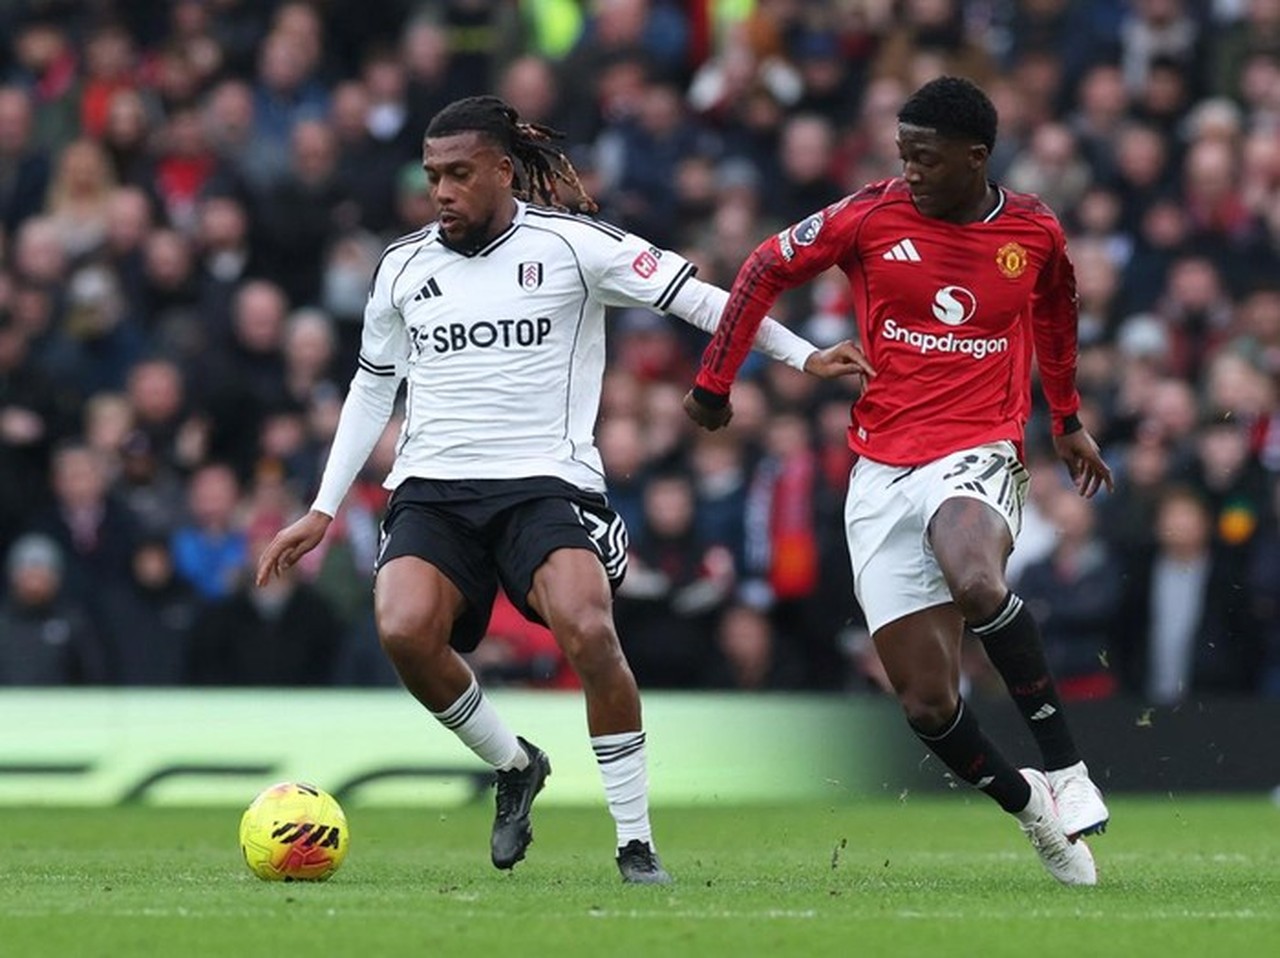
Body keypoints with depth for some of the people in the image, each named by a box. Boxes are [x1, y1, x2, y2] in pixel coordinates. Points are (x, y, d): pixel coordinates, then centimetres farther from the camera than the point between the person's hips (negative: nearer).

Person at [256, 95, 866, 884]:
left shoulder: (572, 243, -1)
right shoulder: (403, 266, 11)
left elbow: (694, 296, -1)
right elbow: (373, 387, 23)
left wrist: (803, 355, -8)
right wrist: (324, 510, 21)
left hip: (547, 479, -3)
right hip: (433, 486, 3)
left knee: (589, 632, -28)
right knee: (404, 632, -25)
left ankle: (636, 840, -12)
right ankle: (514, 766, 3)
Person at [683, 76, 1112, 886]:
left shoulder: (1035, 233, 2)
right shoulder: (871, 217, -2)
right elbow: (767, 268, 10)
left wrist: (1068, 420, 32)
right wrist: (714, 384, 12)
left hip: (978, 454, -2)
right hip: (881, 475, 2)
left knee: (976, 583, -38)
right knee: (926, 701, -6)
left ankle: (1066, 767, -24)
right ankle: (1025, 804, 21)